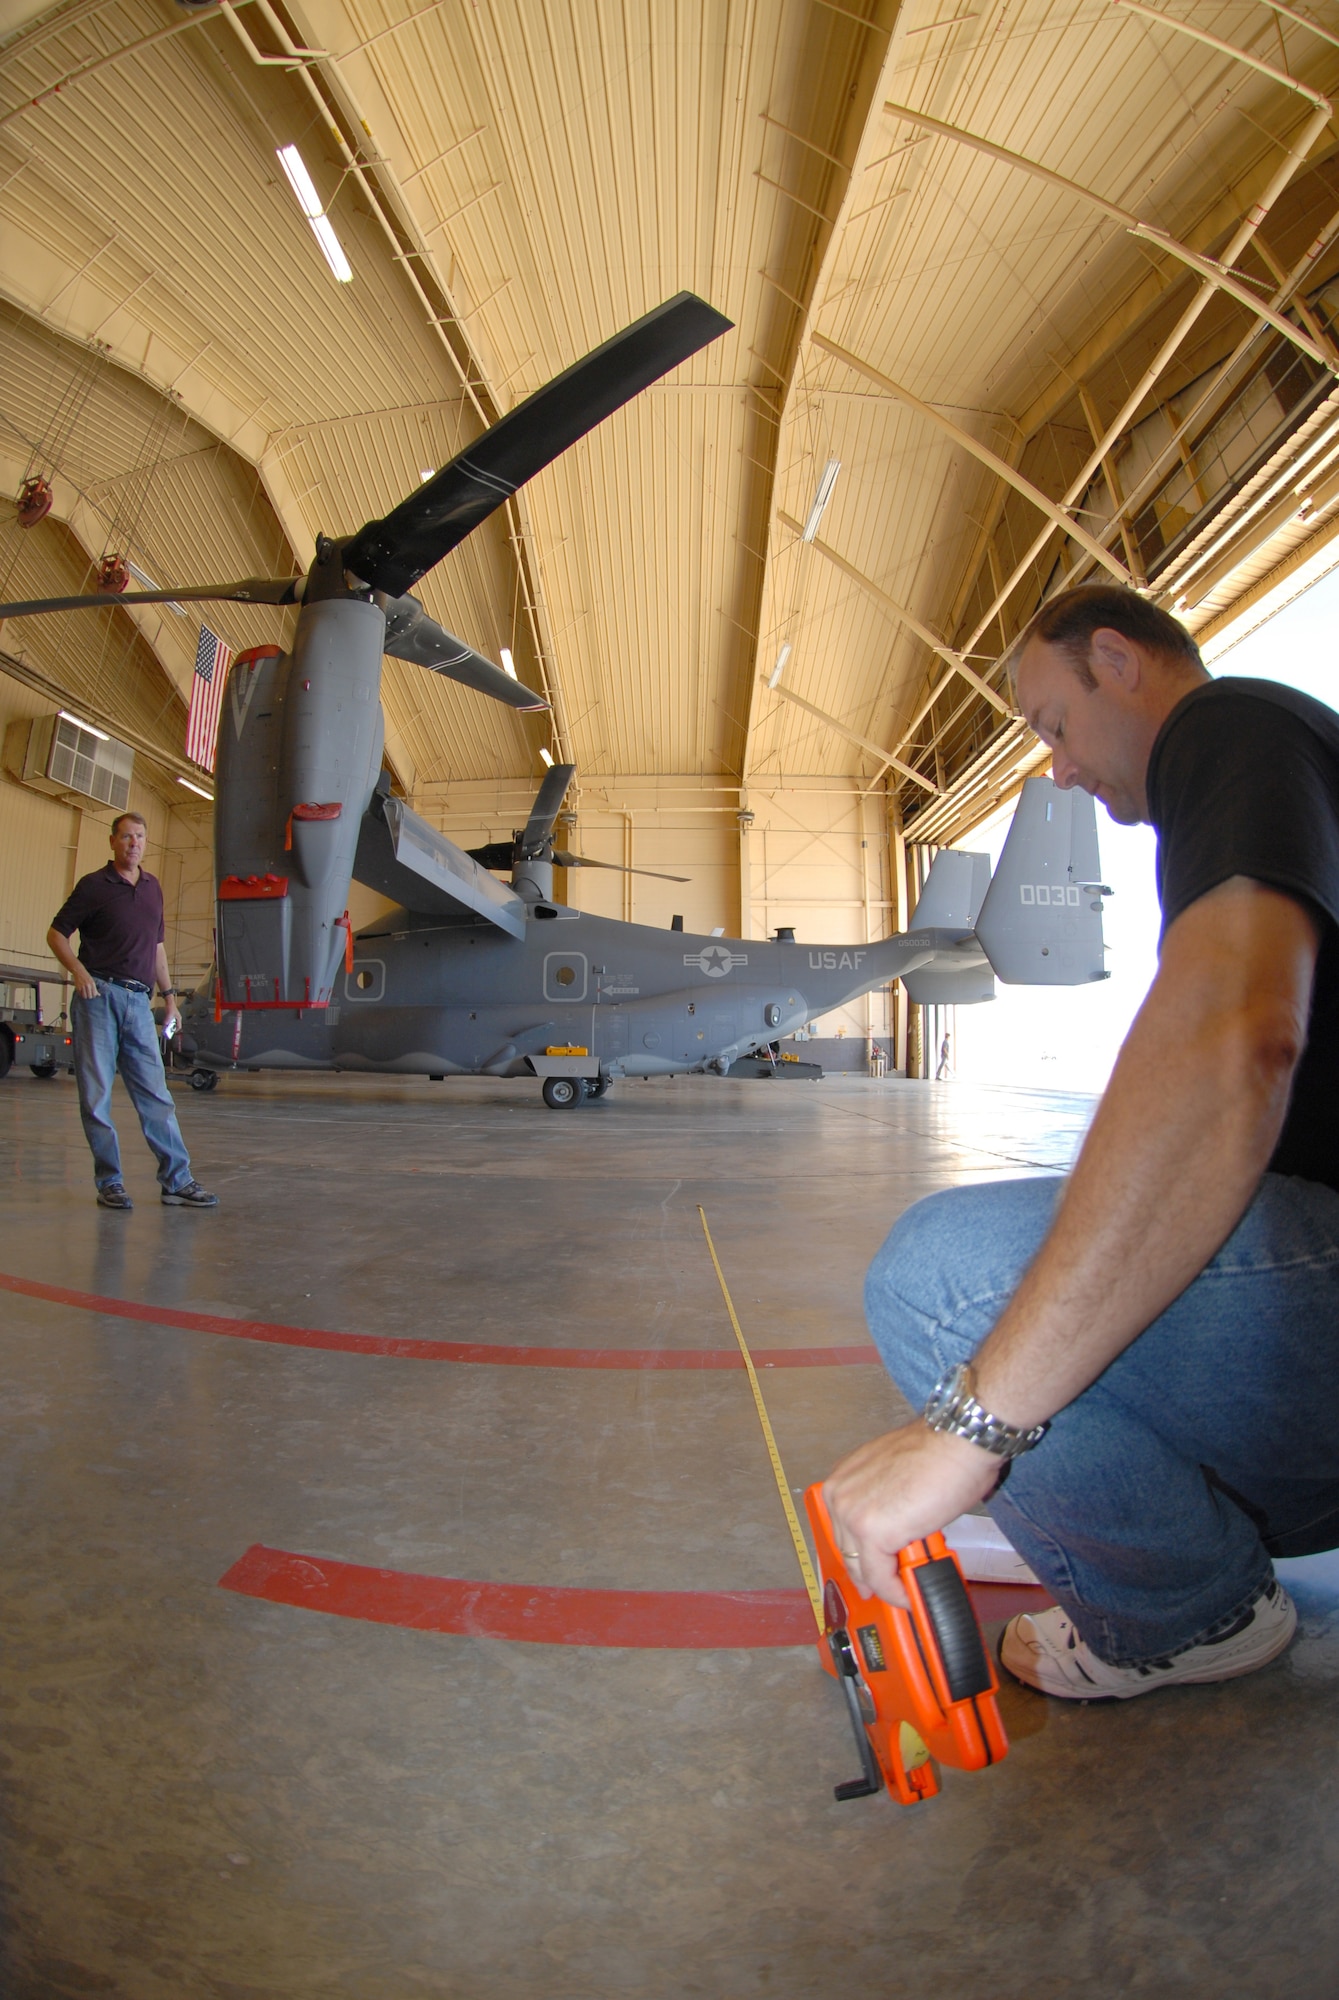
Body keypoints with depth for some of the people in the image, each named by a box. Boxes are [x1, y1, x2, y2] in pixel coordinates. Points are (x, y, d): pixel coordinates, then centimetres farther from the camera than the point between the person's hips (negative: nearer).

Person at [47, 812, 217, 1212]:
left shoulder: (152, 887, 17)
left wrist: (169, 995, 19)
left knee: (156, 1094, 0)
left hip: (138, 1000, 4)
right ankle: (109, 1182, 8)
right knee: (96, 1093, 0)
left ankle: (177, 1181, 0)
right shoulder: (94, 885, 2)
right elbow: (56, 933, 4)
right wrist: (78, 970, -14)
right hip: (99, 995, -4)